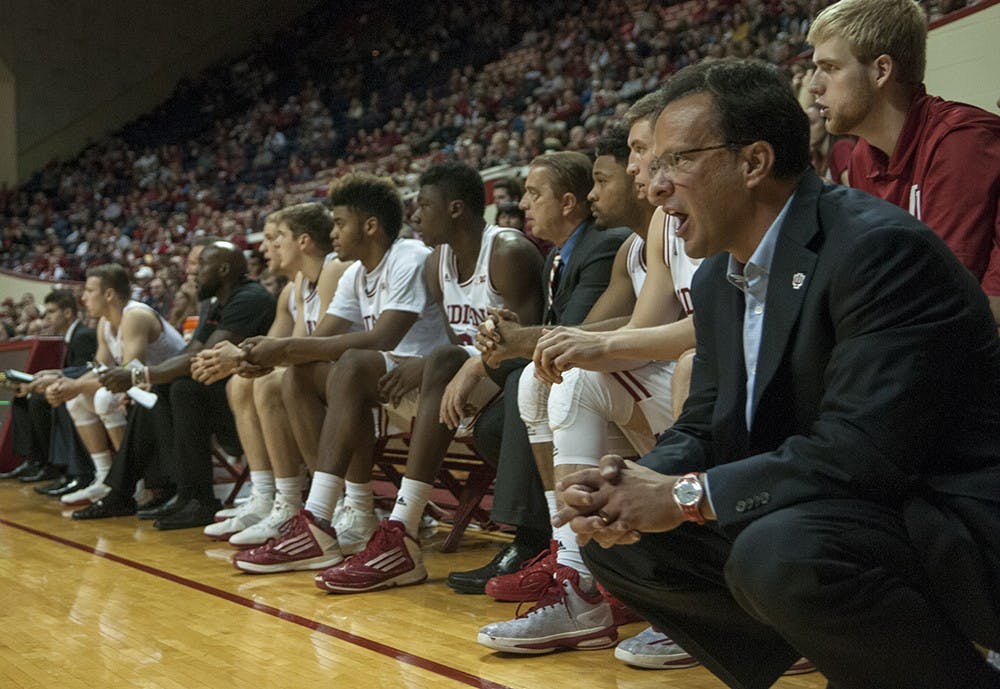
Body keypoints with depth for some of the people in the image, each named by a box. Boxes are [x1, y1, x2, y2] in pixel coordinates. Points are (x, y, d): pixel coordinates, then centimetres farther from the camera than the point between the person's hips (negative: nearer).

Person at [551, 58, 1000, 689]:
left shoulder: (880, 247, -21)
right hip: (800, 523, 9)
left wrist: (688, 496, -21)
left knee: (781, 551, -36)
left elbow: (862, 452, -28)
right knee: (616, 538, 2)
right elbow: (704, 430, 10)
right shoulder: (719, 278, 7)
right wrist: (632, 486, -12)